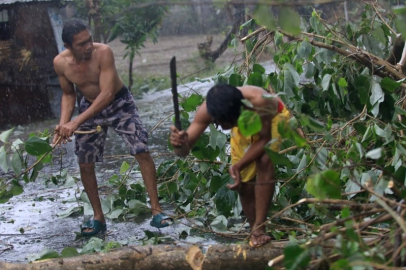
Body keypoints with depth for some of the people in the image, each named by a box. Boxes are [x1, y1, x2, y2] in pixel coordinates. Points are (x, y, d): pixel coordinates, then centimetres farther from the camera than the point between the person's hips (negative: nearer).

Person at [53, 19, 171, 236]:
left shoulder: (103, 52, -32)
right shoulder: (60, 63, -18)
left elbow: (107, 93, -35)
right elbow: (68, 94, 0)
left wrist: (76, 122, -38)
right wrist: (64, 122, -19)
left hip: (119, 103, -3)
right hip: (90, 107, 4)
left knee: (142, 152, -12)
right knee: (85, 164, 4)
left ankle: (156, 210, -3)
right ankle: (98, 217, 19)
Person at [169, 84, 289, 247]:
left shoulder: (257, 101, -46)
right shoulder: (206, 111, -35)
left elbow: (264, 139, -31)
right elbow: (184, 150, -33)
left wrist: (239, 165, -43)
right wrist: (180, 143, -57)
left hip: (273, 119, -4)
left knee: (264, 161, -31)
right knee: (244, 185, 3)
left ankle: (259, 228, -24)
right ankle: (255, 232, 25)